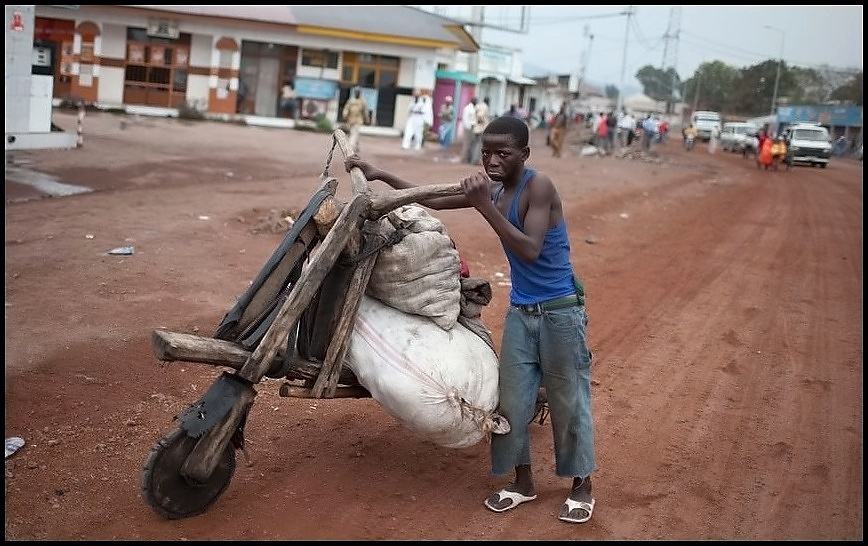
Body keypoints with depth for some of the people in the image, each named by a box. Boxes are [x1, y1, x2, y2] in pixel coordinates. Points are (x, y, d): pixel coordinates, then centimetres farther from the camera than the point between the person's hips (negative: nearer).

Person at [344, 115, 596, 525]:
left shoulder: (539, 186, -19)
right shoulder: (491, 190, 2)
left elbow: (530, 251, -29)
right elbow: (434, 200, 13)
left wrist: (485, 207, -33)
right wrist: (380, 176, 8)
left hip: (560, 310, -6)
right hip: (519, 311, 7)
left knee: (568, 399, 5)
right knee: (512, 399, 8)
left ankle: (582, 486, 22)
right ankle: (523, 482, 24)